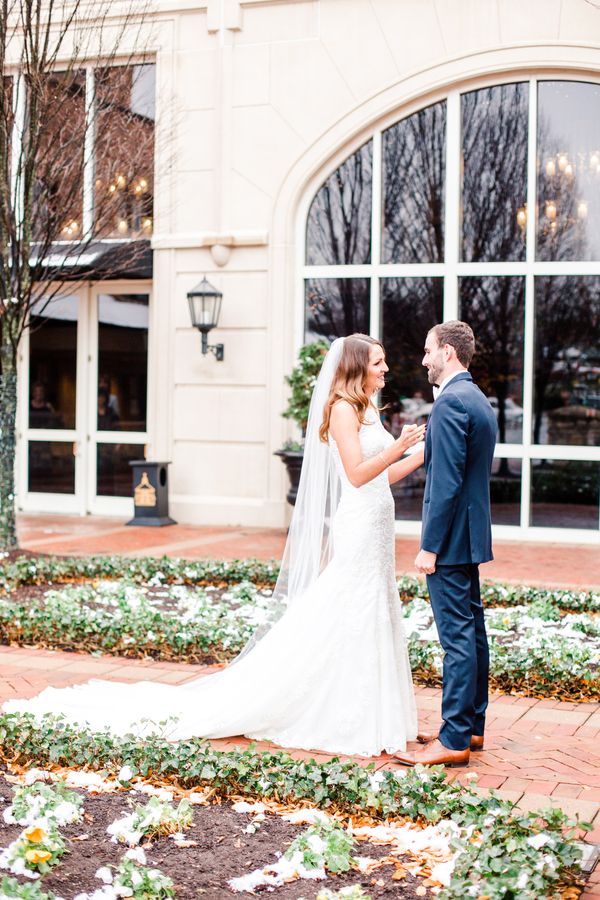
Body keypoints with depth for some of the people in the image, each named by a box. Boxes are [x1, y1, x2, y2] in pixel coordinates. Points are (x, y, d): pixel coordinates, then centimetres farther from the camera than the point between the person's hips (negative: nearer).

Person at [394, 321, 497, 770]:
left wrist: (430, 546, -19)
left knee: (457, 636, -7)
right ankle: (472, 725, 24)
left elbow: (446, 481, -21)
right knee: (472, 631, 15)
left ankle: (454, 740, -3)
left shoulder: (451, 402, -16)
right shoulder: (479, 400, 15)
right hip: (471, 534, 10)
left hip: (450, 536, -10)